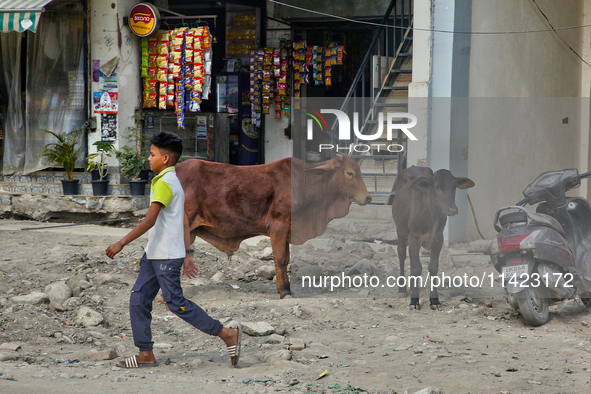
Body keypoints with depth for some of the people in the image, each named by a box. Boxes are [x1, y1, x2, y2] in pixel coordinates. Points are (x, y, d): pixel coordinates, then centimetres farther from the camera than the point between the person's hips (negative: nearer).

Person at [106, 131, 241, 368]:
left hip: (166, 256, -10)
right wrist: (187, 254, 19)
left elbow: (149, 220, -24)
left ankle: (227, 334, 0)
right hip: (154, 254, 10)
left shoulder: (164, 183, -16)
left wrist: (121, 243, -23)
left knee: (176, 303, -7)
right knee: (138, 300, 6)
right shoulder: (174, 182, 16)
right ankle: (146, 355, 8)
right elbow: (184, 221, 18)